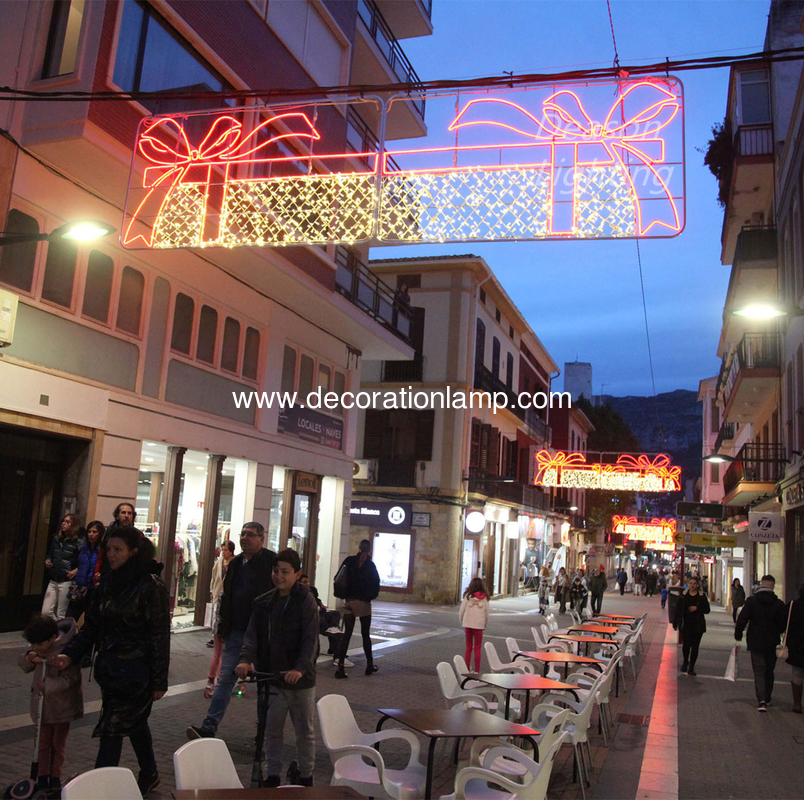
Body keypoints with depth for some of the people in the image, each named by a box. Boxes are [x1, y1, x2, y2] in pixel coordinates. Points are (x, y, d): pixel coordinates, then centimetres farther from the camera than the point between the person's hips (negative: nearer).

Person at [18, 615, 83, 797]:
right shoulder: (37, 648, -4)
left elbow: (71, 679, -24)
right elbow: (24, 666, 8)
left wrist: (47, 685, -25)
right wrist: (29, 658, -14)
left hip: (62, 704, -5)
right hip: (42, 704, 5)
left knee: (59, 743, 11)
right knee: (43, 741, 13)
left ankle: (55, 777, 25)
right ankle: (43, 776, 24)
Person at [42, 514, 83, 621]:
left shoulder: (78, 542, -8)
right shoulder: (56, 539, 11)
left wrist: (76, 570, -20)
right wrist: (47, 561, 4)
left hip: (66, 581, -6)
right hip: (53, 580, 6)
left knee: (61, 615, 1)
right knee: (46, 612, 2)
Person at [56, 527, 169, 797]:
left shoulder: (151, 586, -16)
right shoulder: (109, 582, 5)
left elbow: (160, 636, -14)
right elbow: (92, 624, 9)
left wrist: (159, 681, -13)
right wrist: (70, 654, -6)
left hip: (134, 672, -7)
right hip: (109, 668, 7)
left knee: (113, 728, -3)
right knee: (134, 723, 20)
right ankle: (149, 775, 38)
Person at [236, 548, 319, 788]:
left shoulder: (306, 602, -10)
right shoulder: (263, 603, 4)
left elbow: (310, 640, -16)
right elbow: (252, 634, -1)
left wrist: (300, 668, -28)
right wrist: (246, 659, -19)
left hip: (300, 678, -4)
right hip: (271, 677, 4)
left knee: (304, 731, 11)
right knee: (271, 730, 13)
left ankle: (306, 777, 27)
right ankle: (272, 776, 29)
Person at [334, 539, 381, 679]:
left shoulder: (349, 561, 0)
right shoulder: (370, 565, -7)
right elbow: (375, 584, -8)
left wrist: (344, 593, 11)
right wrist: (370, 596, 8)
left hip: (349, 601, 2)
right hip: (363, 603, -2)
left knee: (347, 634, 4)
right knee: (365, 634, 12)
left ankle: (340, 666, -4)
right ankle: (369, 664, 20)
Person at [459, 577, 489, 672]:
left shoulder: (467, 596, -5)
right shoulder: (484, 598, -3)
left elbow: (461, 611, -3)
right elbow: (486, 614, 1)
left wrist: (462, 622, 12)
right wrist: (485, 625, 14)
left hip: (468, 625, 0)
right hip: (479, 625, 0)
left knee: (468, 647, 12)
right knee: (477, 648, 8)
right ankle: (477, 671, 6)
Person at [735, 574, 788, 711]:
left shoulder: (751, 601, -9)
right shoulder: (779, 604, -6)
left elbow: (742, 620, -10)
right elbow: (783, 624, -1)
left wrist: (738, 635, 3)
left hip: (756, 643, -2)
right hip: (772, 644, 2)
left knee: (759, 671, 1)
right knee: (769, 671, 17)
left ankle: (761, 700, -14)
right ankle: (767, 697, 28)